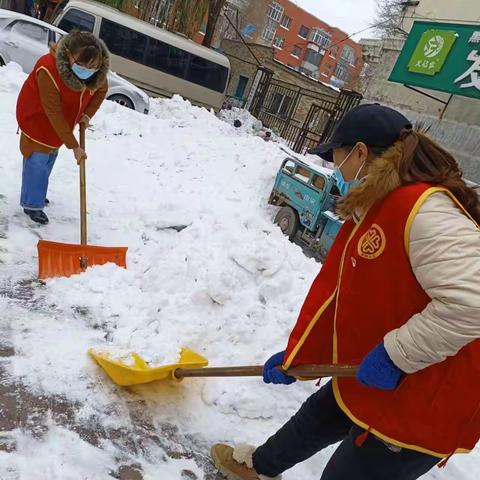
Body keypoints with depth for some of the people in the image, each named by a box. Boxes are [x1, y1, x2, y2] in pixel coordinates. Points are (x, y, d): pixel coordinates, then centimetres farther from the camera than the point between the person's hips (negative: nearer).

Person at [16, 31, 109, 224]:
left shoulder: (98, 72, -22)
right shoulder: (48, 70, -38)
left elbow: (101, 90, 2)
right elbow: (54, 113, -34)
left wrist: (87, 114, -11)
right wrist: (73, 146, -33)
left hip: (61, 123, 6)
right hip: (38, 119, -6)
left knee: (49, 158, 18)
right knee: (37, 161, -5)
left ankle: (35, 194, 39)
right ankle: (32, 204, 12)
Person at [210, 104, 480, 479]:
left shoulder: (424, 209, -28)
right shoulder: (369, 212, 3)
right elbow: (333, 291, 5)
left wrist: (394, 354, -25)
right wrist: (293, 357, 8)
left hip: (422, 406, -8)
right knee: (315, 417, 27)